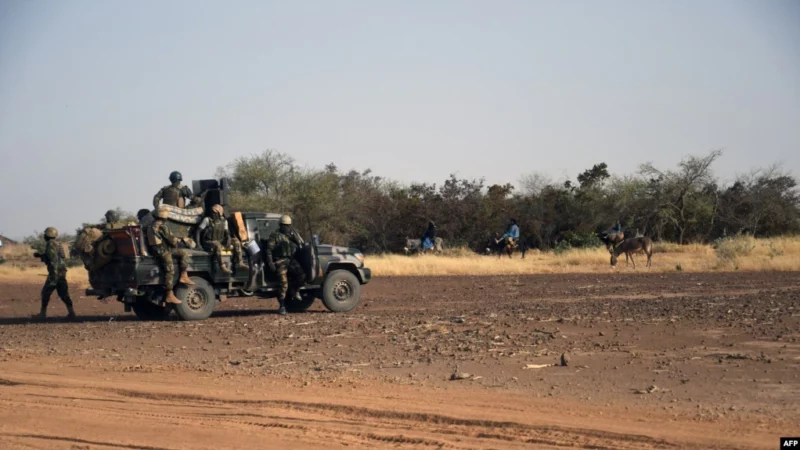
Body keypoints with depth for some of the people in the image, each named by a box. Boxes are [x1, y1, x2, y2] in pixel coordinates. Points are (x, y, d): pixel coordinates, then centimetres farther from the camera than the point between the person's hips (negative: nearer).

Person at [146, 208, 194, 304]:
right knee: (170, 272, -10)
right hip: (163, 251, -10)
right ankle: (169, 296, -11)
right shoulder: (162, 226, -15)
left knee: (183, 253, 14)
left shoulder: (152, 226, 15)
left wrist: (174, 241, 14)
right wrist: (175, 243, 10)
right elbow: (171, 238, -12)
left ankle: (183, 276, 7)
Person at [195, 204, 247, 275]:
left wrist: (228, 238, -11)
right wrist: (198, 243, -17)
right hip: (208, 243, -6)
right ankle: (222, 266, -43)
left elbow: (226, 232, 12)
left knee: (236, 240, -11)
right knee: (217, 244, -40)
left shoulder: (224, 221, 6)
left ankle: (240, 263, -20)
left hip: (220, 242, 6)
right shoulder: (207, 220, -8)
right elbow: (198, 230, -7)